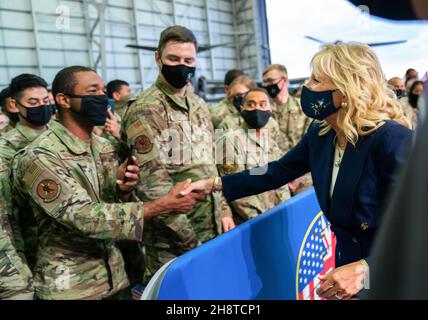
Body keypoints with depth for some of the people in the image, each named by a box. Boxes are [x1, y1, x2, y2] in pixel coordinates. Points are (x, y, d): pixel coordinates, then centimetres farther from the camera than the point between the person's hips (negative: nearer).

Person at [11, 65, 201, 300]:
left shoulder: (104, 148, 3)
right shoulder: (38, 157, -18)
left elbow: (116, 205, 6)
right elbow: (86, 217, -26)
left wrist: (123, 191, -17)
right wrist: (164, 205, -28)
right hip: (69, 287, -6)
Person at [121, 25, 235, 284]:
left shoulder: (199, 105, 10)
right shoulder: (145, 110, -14)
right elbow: (153, 186, -20)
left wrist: (224, 211, 9)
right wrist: (189, 240, -17)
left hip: (213, 229, 7)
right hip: (174, 241, -7)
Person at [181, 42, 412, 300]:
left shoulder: (392, 138, -25)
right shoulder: (320, 133, -5)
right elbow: (279, 172, 4)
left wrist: (365, 269, -34)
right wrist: (215, 184, 1)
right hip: (344, 262, 6)